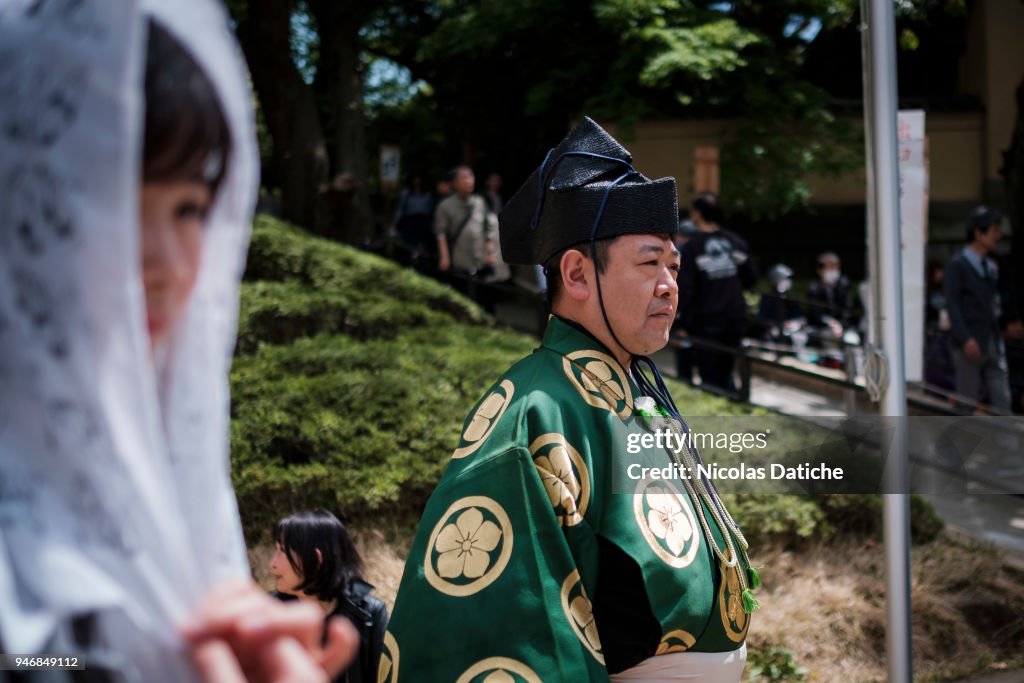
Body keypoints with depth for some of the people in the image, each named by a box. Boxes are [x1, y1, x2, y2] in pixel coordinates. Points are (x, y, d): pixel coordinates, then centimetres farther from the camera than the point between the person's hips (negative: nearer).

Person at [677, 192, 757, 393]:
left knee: (710, 378, 4)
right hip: (736, 317, 4)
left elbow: (685, 289, -13)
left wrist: (685, 322, -6)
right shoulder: (737, 242, 2)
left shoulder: (692, 248, -12)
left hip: (707, 320, -4)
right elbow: (751, 278, 8)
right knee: (725, 374, 17)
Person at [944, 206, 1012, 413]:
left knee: (1002, 400, 1)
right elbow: (952, 305, -12)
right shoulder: (958, 266, -5)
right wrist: (966, 339, -22)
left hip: (994, 346, 6)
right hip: (970, 346, -6)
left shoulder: (991, 268, 15)